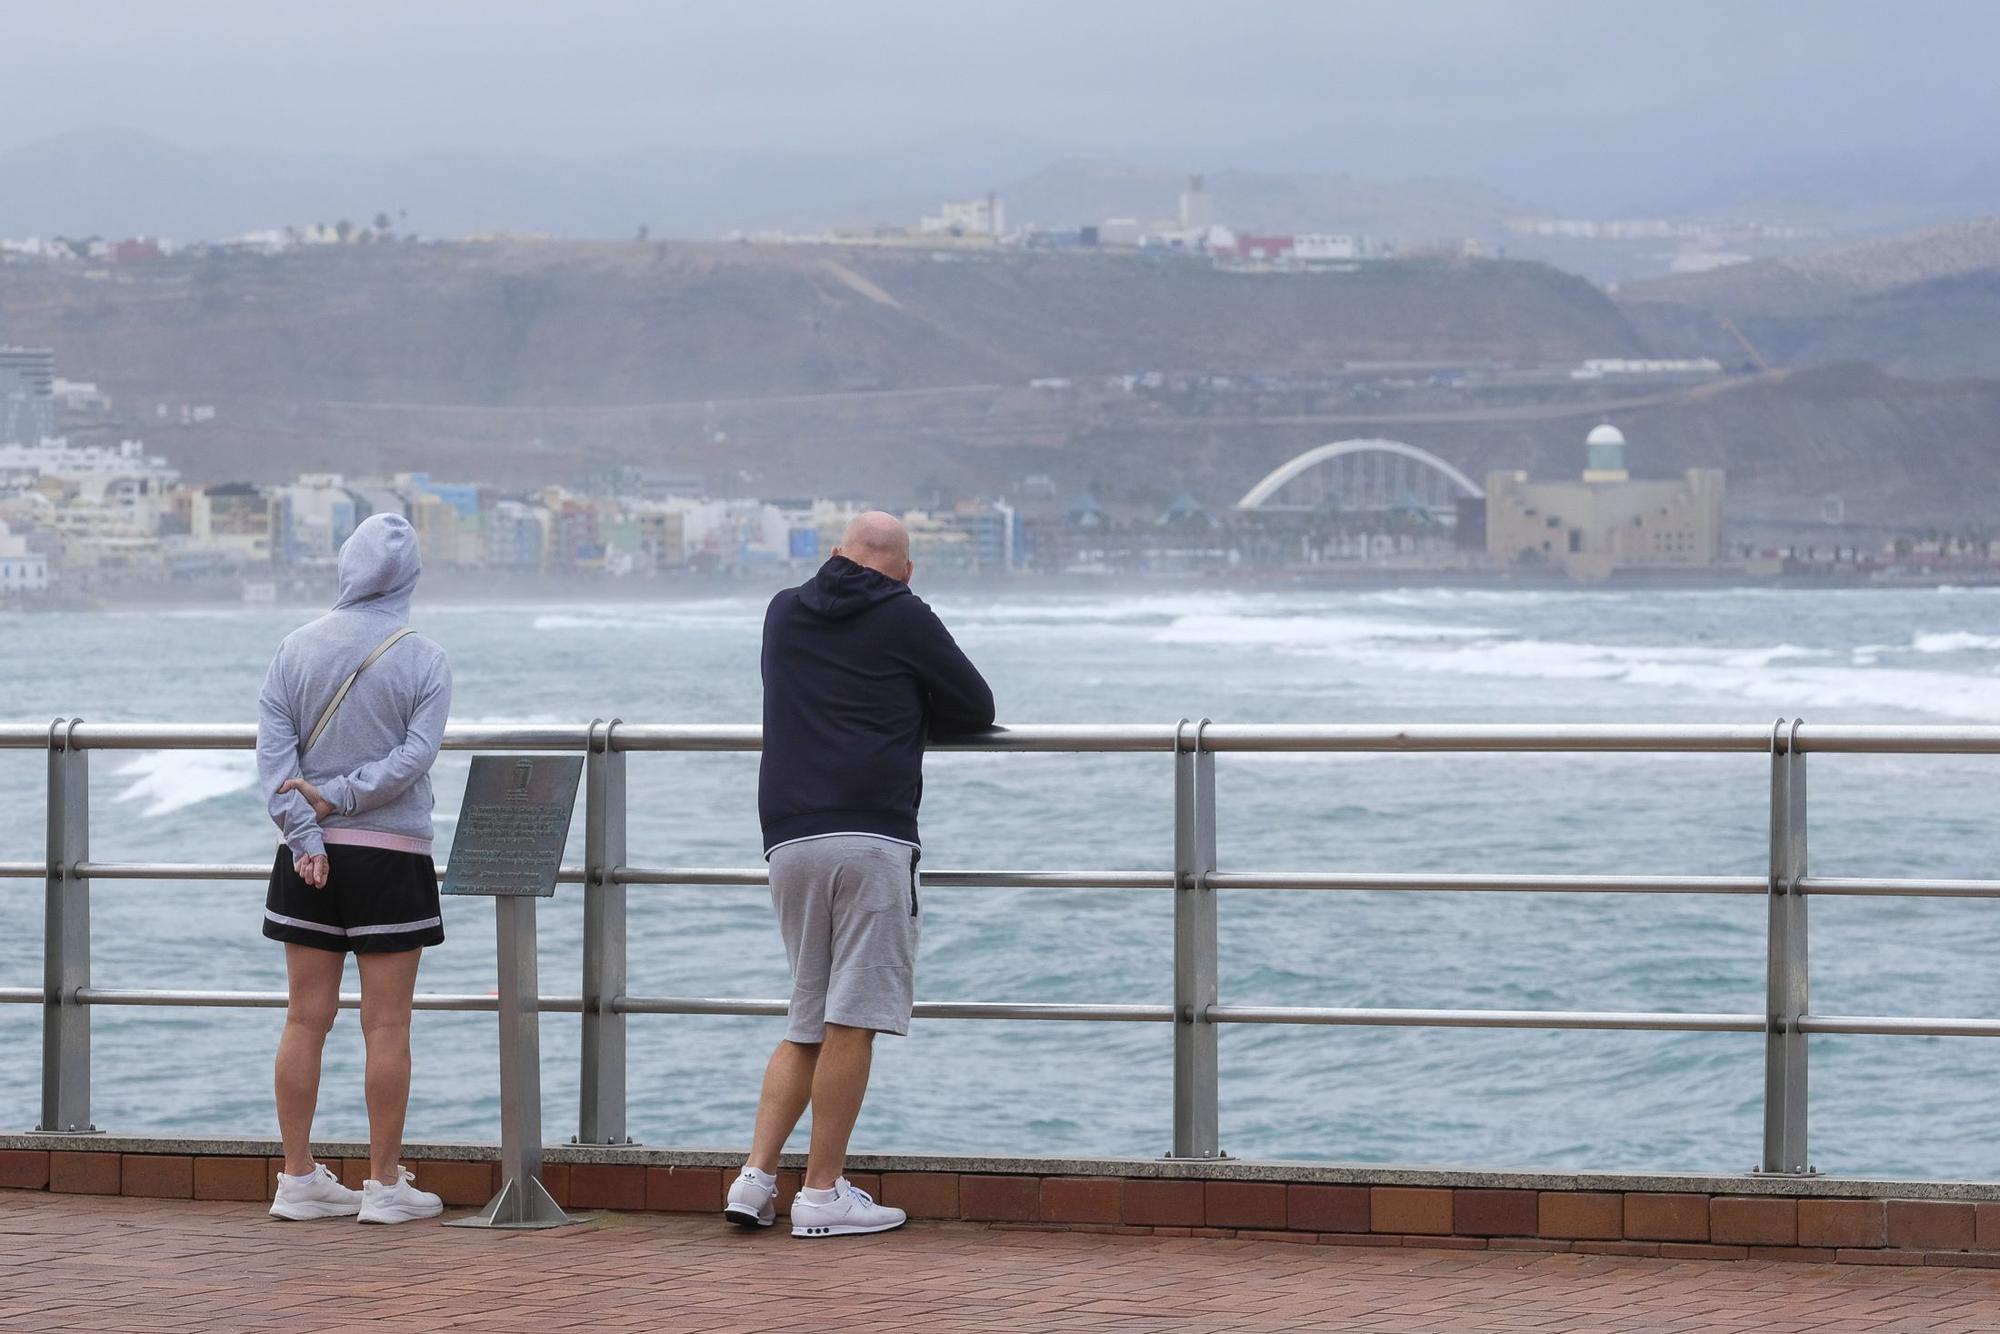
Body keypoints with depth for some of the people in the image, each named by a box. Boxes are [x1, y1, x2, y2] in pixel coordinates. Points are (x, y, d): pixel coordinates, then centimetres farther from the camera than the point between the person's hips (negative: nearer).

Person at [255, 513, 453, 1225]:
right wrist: (339, 797, -12)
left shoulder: (295, 650, 3)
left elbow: (274, 747, -4)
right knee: (387, 1025, 0)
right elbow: (415, 754, -13)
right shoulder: (424, 660, -4)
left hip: (311, 855, 3)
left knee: (306, 1019, 7)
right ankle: (385, 1183, 2)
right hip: (391, 855, -3)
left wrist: (305, 831, -9)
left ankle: (299, 1177, 9)